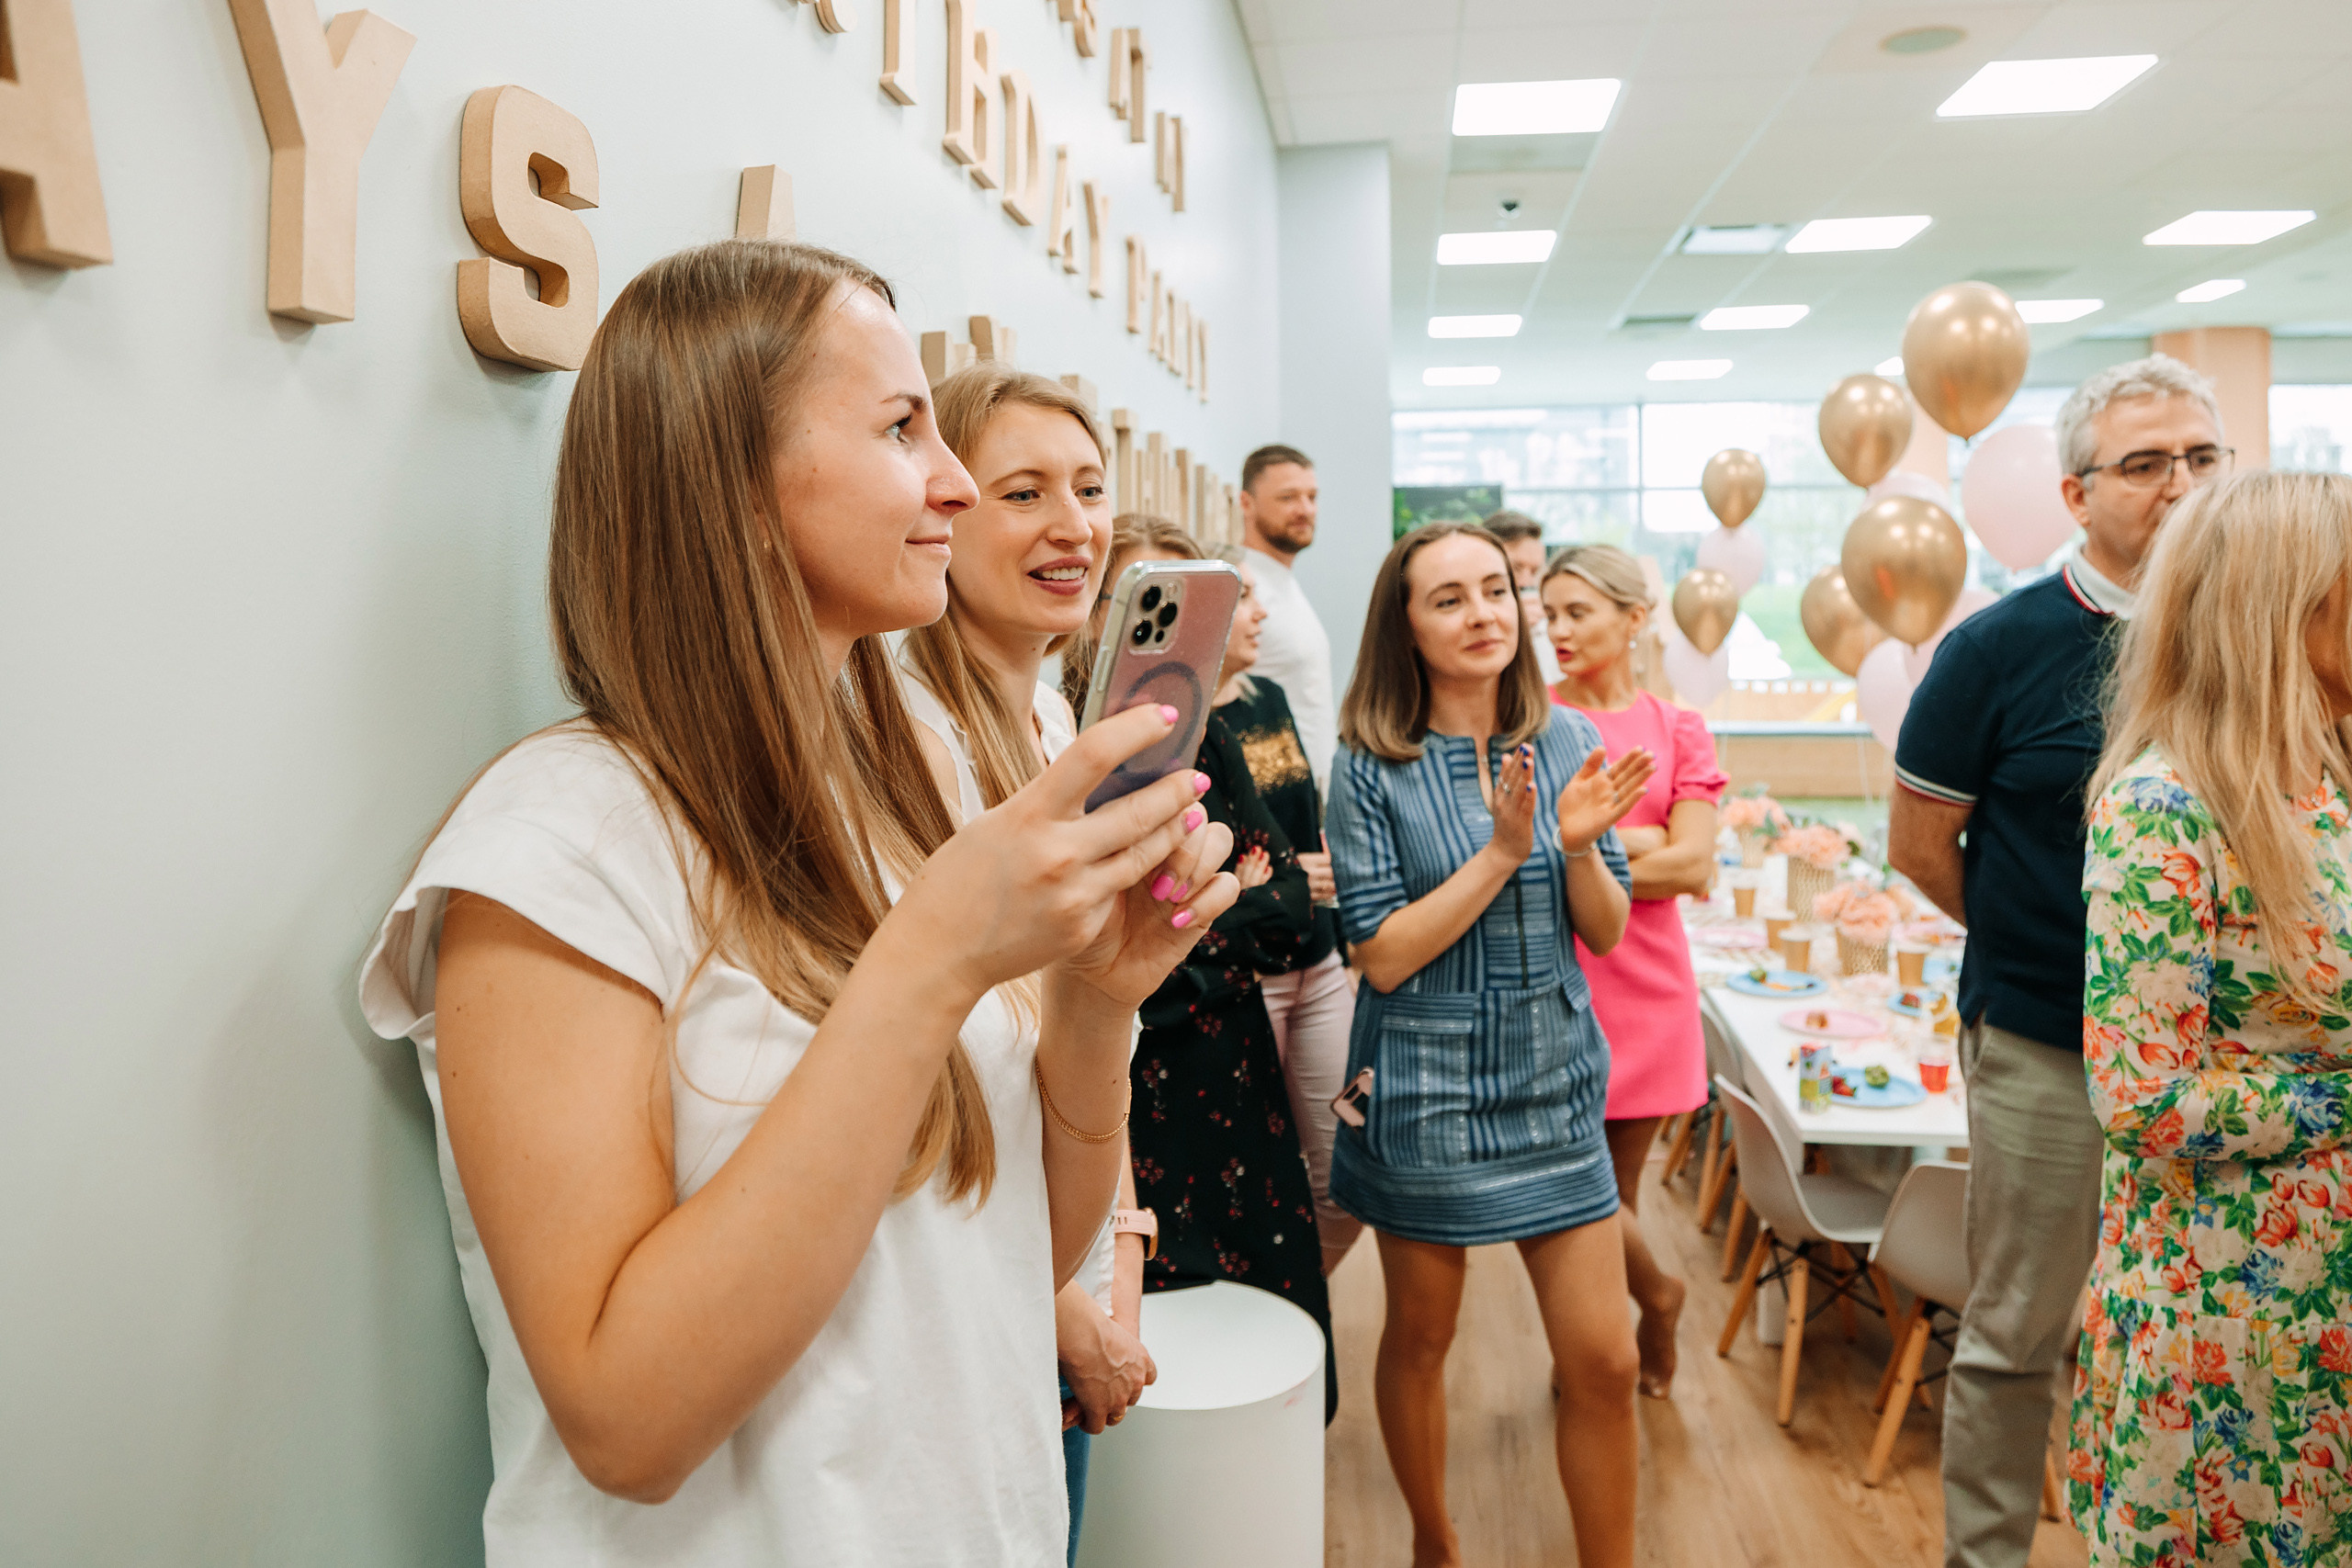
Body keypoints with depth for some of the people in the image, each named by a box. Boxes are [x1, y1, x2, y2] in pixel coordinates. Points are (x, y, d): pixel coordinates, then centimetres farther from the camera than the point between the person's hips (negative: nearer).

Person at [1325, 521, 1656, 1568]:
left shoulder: (1567, 742, 0)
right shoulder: (1370, 766, -10)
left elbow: (1606, 932, 2)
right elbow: (1384, 956, -14)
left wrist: (1580, 846, -18)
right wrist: (1502, 853, -20)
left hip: (1553, 1083, 3)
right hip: (1425, 1090, -2)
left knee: (1604, 1362, 5)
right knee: (1419, 1337, 16)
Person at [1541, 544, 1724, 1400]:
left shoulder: (1679, 731, 7)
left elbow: (1694, 868, -4)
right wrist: (1642, 843, -11)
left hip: (1644, 983, 2)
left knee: (1620, 1182, 10)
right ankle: (1657, 1296, 24)